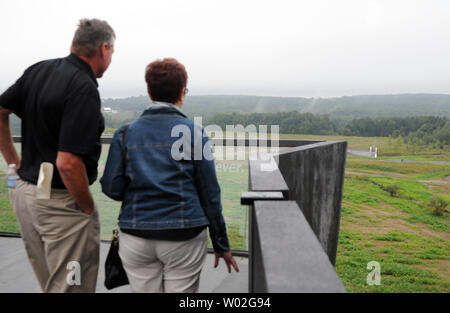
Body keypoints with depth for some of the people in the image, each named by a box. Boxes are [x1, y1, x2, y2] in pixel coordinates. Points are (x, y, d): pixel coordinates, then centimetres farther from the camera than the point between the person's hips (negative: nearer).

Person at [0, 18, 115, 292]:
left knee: (49, 283, 24)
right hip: (61, 202, -8)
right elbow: (67, 163, -26)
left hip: (24, 192, 8)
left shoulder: (39, 70, 4)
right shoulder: (84, 89, -21)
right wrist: (88, 208, -12)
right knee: (71, 286, 8)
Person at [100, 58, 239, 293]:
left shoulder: (126, 133, 1)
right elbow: (209, 194, -3)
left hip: (136, 238, 3)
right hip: (184, 238, -2)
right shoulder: (194, 133, -4)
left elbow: (111, 188, -2)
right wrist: (221, 244, 6)